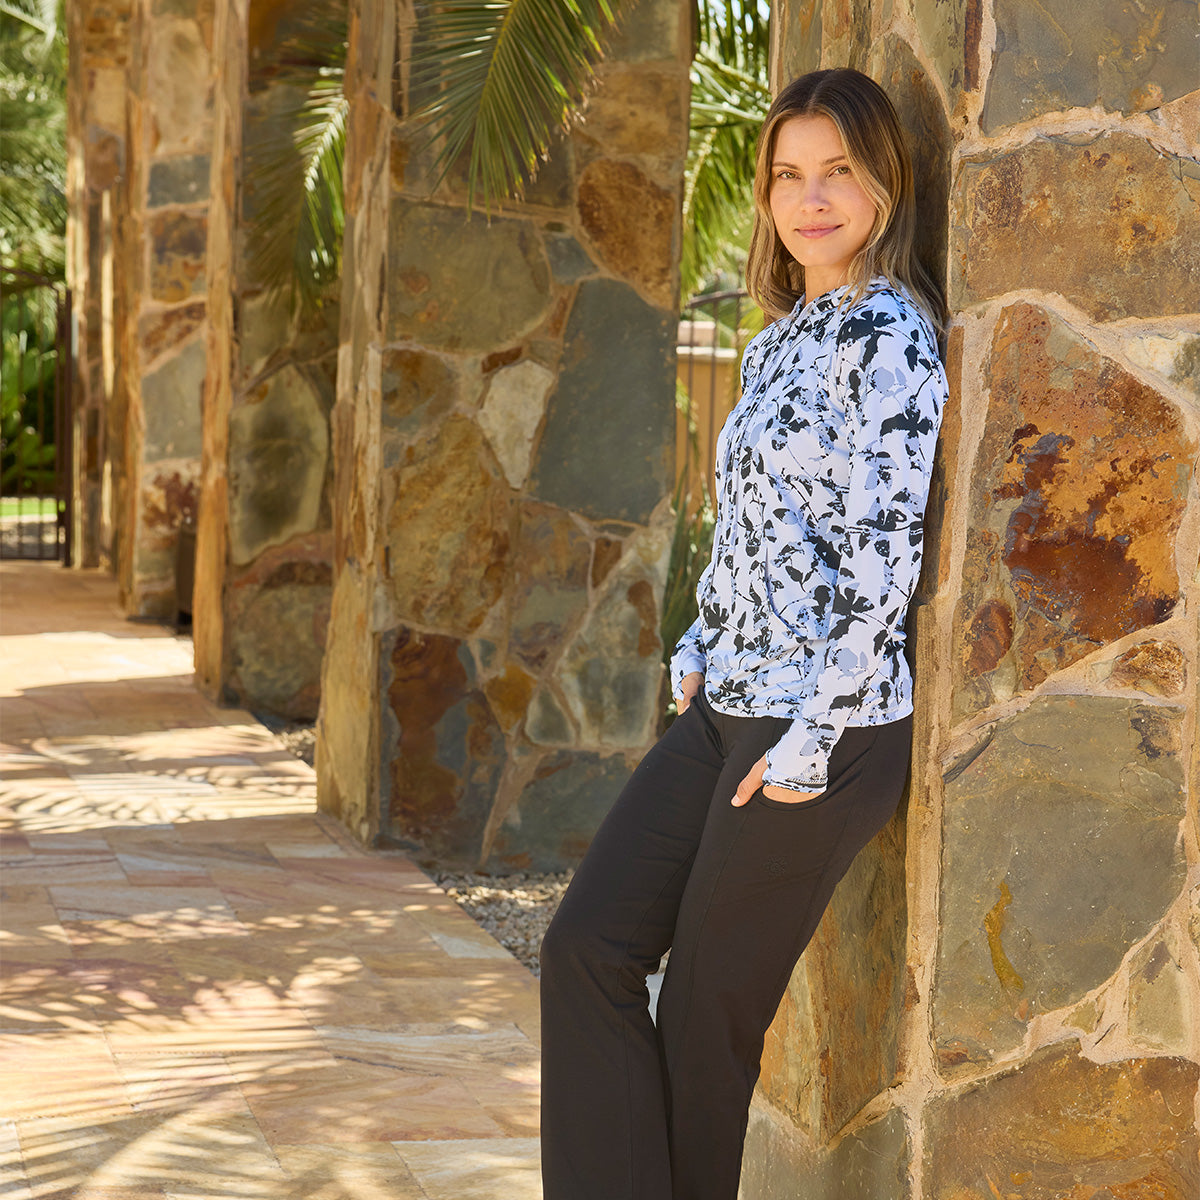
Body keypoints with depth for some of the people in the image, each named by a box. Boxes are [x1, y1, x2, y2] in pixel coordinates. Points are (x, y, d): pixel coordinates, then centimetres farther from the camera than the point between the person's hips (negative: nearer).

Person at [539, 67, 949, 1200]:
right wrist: (699, 651, 11)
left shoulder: (888, 332, -13)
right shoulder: (780, 339, 15)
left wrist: (813, 738, -18)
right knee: (586, 946, 3)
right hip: (728, 704, 9)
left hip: (829, 723, -9)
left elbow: (887, 547, -18)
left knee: (708, 1008, 2)